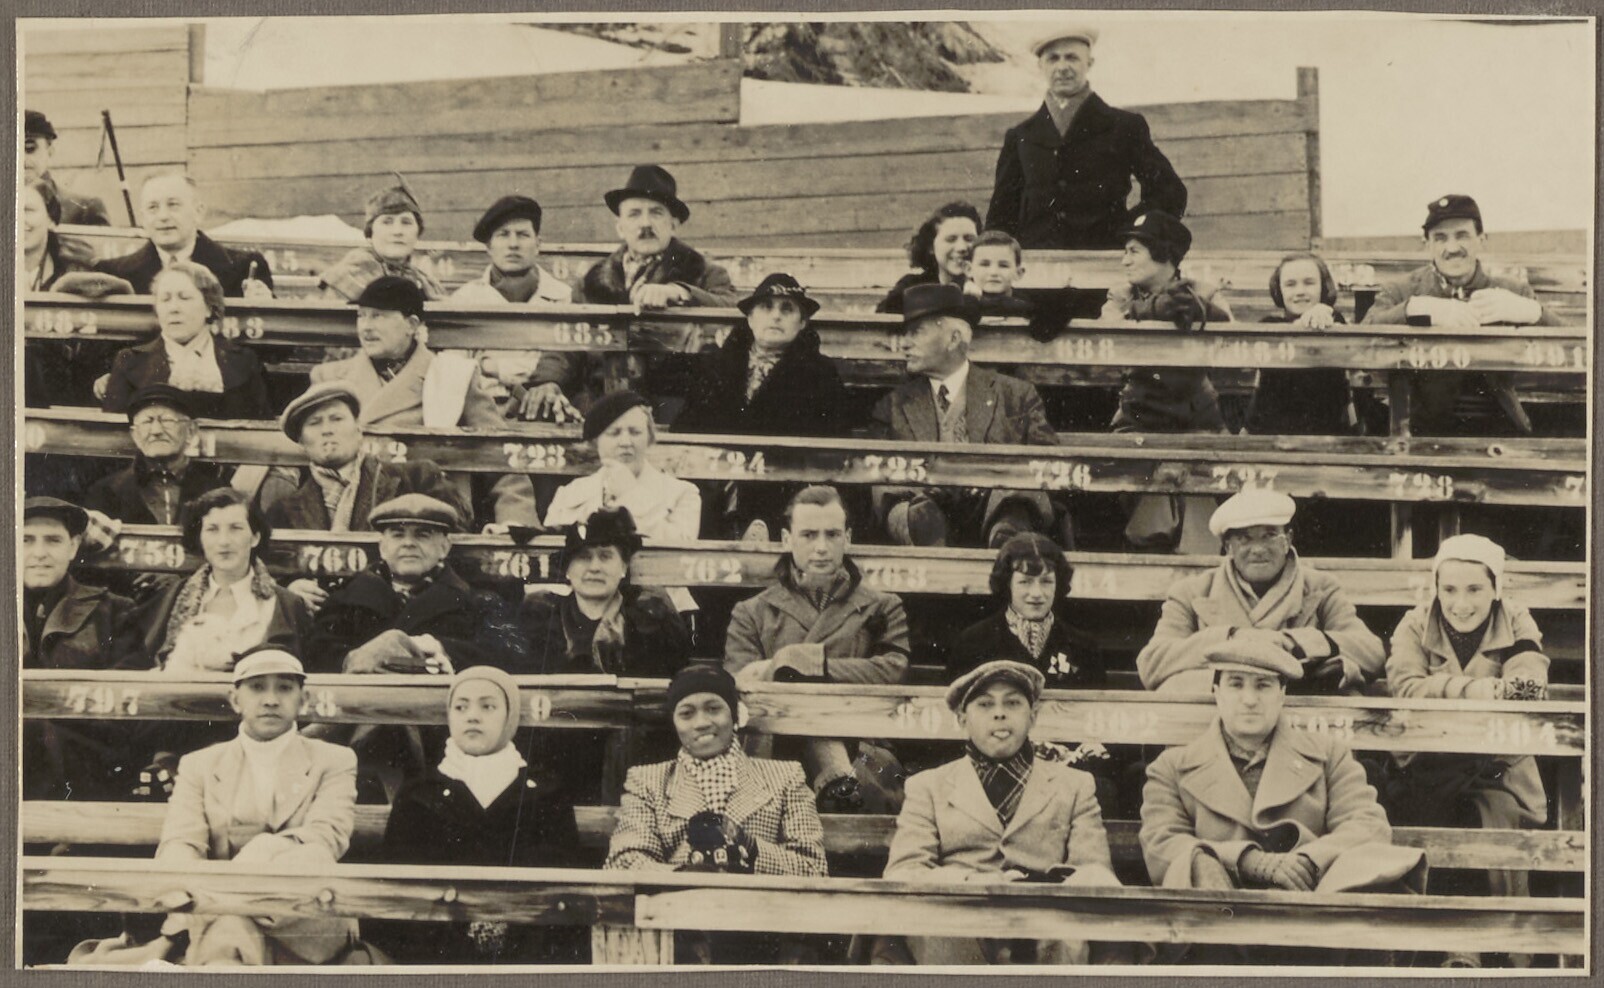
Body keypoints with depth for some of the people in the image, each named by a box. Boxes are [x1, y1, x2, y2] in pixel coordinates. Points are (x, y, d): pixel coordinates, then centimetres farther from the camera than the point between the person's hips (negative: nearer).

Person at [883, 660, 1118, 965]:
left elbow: (1097, 875, 11)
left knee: (1092, 879, -31)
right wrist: (972, 882, -15)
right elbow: (902, 873, 7)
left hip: (1050, 936, 1)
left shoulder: (1074, 786, 26)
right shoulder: (928, 787, 23)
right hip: (958, 936, 0)